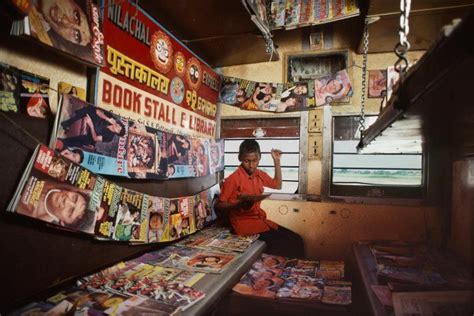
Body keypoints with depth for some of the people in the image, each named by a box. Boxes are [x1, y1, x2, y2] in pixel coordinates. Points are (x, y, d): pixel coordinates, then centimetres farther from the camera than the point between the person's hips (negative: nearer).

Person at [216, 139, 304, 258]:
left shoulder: (259, 174, 9)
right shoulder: (233, 179, -11)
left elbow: (277, 185, 25)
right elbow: (219, 205, -6)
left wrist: (277, 161, 18)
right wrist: (239, 204, -23)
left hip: (260, 219, 7)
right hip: (244, 223, -7)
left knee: (296, 239, -7)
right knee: (282, 244, -23)